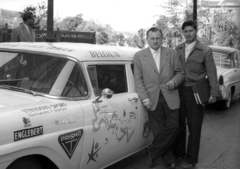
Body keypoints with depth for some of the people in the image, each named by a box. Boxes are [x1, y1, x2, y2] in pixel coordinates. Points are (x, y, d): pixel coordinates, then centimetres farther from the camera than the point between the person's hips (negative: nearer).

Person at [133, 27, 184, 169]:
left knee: (173, 127, -3)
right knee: (159, 131, 4)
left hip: (170, 97, 1)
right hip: (152, 99, -1)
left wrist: (174, 81, -11)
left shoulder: (172, 53, 7)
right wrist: (145, 99, -8)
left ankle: (153, 152, 17)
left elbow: (180, 72, 11)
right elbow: (138, 80, 1)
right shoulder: (139, 56, 3)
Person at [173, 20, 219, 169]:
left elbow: (211, 73, -6)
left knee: (194, 126, 5)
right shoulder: (178, 49, 7)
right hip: (179, 91, 4)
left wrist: (213, 93, -9)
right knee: (179, 124, 12)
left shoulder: (205, 50, -5)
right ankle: (178, 153, 28)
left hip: (195, 92, -4)